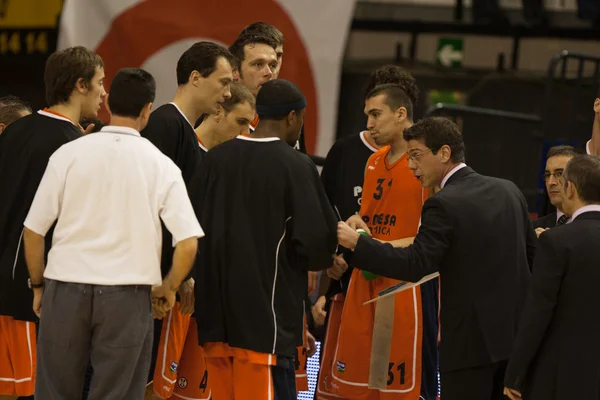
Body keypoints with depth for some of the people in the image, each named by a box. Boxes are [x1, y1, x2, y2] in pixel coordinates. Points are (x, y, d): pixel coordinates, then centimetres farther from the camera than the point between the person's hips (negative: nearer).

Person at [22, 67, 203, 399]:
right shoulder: (161, 166, -1)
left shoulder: (68, 154, -1)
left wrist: (38, 285, 14)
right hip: (127, 292, -1)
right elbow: (188, 243, -5)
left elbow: (33, 231, 0)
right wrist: (168, 288, 11)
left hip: (66, 287, 1)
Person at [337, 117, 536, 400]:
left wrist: (356, 242, -20)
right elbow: (533, 256, 14)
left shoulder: (444, 205, -14)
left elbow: (415, 265, -23)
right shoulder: (508, 191, 9)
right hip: (514, 333, 7)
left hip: (472, 341, -7)